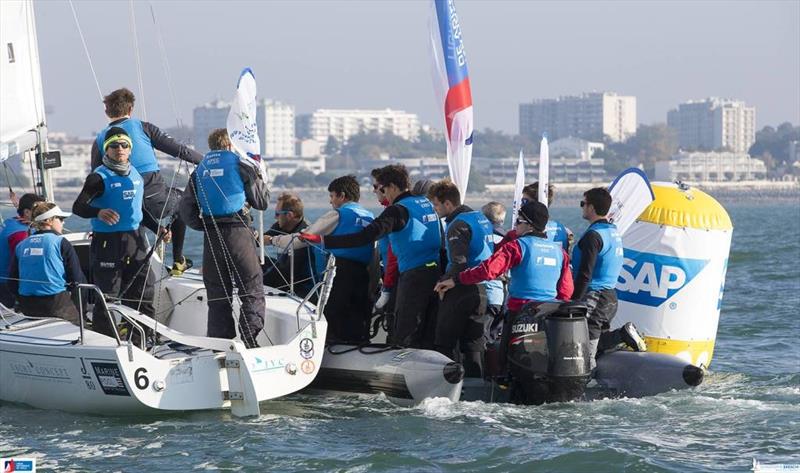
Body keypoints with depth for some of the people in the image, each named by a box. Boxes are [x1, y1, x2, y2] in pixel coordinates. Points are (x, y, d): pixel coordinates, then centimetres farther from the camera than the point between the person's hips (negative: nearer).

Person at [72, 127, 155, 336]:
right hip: (108, 242, -7)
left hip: (136, 240, 7)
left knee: (143, 294, 11)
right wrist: (98, 213, -38)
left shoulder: (136, 175, 12)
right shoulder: (100, 177, -9)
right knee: (107, 297, -5)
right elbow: (78, 207, -19)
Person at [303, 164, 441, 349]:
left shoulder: (398, 210, -12)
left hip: (413, 275, -8)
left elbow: (366, 237, -23)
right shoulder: (426, 203, 11)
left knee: (402, 339, -4)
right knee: (428, 339, 11)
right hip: (436, 271, 8)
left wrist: (322, 240, -26)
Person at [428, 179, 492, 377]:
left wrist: (444, 282, -13)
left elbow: (459, 263, -24)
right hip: (483, 290, 9)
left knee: (445, 344, -1)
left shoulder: (458, 225, -15)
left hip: (461, 290, -9)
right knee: (474, 346, 11)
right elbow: (493, 252, 21)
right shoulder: (481, 218, 13)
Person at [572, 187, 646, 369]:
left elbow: (585, 275, -21)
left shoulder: (593, 235, -16)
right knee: (597, 345, 15)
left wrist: (573, 303, -19)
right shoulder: (614, 231, 14)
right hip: (611, 297, 9)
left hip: (594, 298, -9)